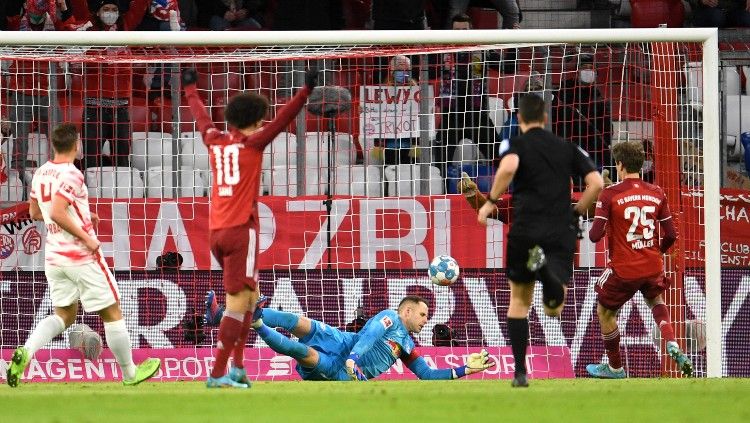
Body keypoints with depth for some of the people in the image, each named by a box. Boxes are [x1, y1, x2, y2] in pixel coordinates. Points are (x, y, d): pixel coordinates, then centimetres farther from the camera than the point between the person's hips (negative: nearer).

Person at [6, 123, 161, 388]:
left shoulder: (40, 174, 7)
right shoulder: (72, 175, -17)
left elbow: (35, 212, 19)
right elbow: (57, 213, -28)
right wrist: (86, 238, -20)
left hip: (53, 255, 7)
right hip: (81, 256, -7)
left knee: (63, 315, 14)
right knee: (111, 313, 7)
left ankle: (26, 351, -12)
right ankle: (130, 373, 18)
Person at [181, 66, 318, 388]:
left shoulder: (215, 141, 12)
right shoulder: (252, 143, -4)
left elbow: (200, 115, 29)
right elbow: (283, 119, -12)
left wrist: (190, 87, 45)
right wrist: (306, 90, -13)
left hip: (216, 230, 7)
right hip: (241, 229, -7)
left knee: (250, 295, 18)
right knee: (238, 302, -9)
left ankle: (237, 367, 11)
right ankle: (218, 374, -15)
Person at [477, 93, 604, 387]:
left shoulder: (517, 145, 2)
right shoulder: (567, 148, 13)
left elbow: (507, 168, -22)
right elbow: (596, 183, 3)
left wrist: (491, 202, -11)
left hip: (525, 232, -1)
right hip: (562, 232, 1)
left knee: (519, 302, 16)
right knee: (554, 309, -4)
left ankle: (520, 371, 10)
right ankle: (548, 273, -37)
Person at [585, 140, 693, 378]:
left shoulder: (610, 194, -11)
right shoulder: (656, 194, 1)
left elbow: (595, 235, -15)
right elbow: (671, 235, 3)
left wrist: (594, 230, 9)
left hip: (624, 269, -4)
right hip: (653, 268, 4)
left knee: (605, 312, 18)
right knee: (656, 302, 30)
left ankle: (615, 368, 28)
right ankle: (673, 347, 5)